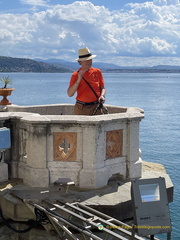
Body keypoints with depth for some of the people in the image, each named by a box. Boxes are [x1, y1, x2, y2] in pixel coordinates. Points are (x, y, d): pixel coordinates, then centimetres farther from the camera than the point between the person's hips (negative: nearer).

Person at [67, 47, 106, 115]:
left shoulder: (97, 72, 8)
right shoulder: (75, 75, 2)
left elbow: (102, 88, 14)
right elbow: (70, 94, -6)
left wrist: (102, 96, -8)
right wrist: (78, 80, -14)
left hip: (96, 107, 1)